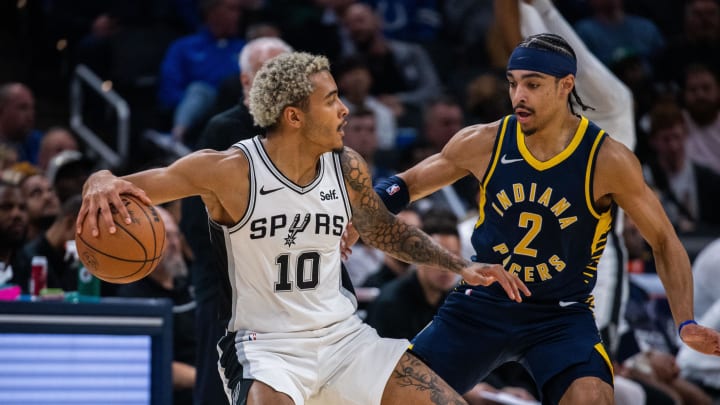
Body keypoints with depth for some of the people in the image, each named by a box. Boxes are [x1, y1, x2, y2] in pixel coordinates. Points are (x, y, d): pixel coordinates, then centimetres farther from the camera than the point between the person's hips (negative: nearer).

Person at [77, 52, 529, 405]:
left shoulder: (347, 166, -1)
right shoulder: (230, 171, -16)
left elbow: (385, 230, 19)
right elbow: (129, 187, -16)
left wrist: (461, 266, 12)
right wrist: (103, 184, -40)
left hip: (342, 335, 6)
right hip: (265, 345, -5)